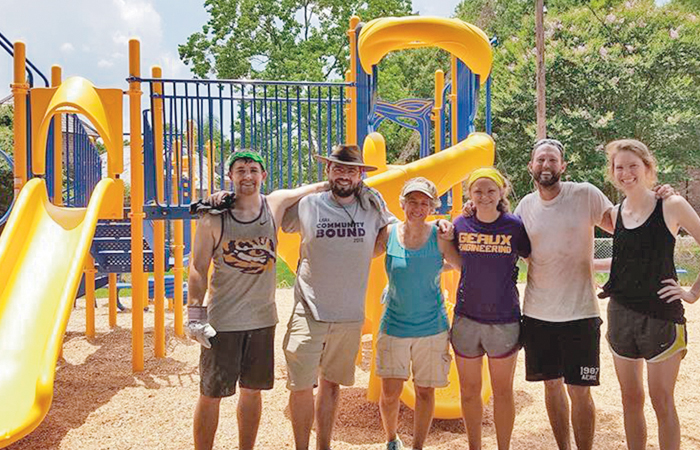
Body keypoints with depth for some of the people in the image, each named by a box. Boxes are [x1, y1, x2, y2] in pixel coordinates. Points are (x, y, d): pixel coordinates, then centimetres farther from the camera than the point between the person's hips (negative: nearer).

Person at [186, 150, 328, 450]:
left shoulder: (275, 205, 1)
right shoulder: (213, 217, -7)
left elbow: (317, 188, 16)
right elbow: (198, 267, -5)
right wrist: (195, 314, -10)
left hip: (263, 318, 3)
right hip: (222, 321, -3)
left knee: (253, 391, 16)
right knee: (211, 394, 4)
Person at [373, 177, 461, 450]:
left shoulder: (439, 236, -5)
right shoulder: (388, 234, -3)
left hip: (431, 327, 0)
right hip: (394, 325, 0)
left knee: (425, 390, 9)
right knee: (390, 392, 0)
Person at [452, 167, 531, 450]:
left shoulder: (514, 226, -5)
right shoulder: (460, 225, 1)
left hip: (504, 320, -2)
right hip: (466, 318, 2)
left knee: (503, 392, 11)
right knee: (469, 391, 13)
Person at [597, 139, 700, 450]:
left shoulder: (672, 206, -7)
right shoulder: (615, 214, 6)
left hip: (662, 315, -4)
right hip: (621, 314, 4)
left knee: (662, 401, 3)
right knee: (631, 399, 12)